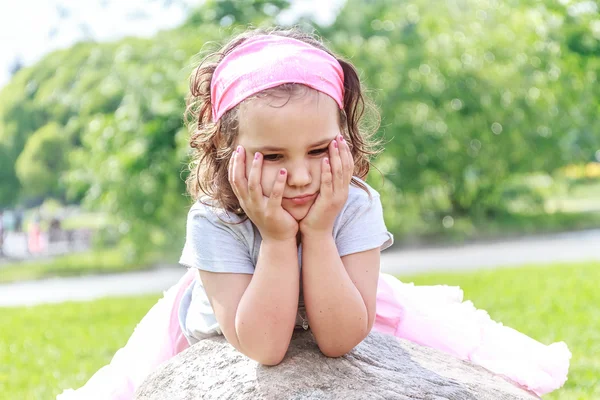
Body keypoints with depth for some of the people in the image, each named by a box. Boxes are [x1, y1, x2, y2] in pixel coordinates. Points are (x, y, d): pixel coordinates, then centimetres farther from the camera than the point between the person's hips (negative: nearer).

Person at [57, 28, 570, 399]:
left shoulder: (356, 206, -34)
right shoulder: (212, 221, -38)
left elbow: (339, 340, -36)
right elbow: (262, 348, -41)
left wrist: (317, 233, -44)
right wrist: (278, 239, -47)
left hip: (328, 310, 2)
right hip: (219, 323, -2)